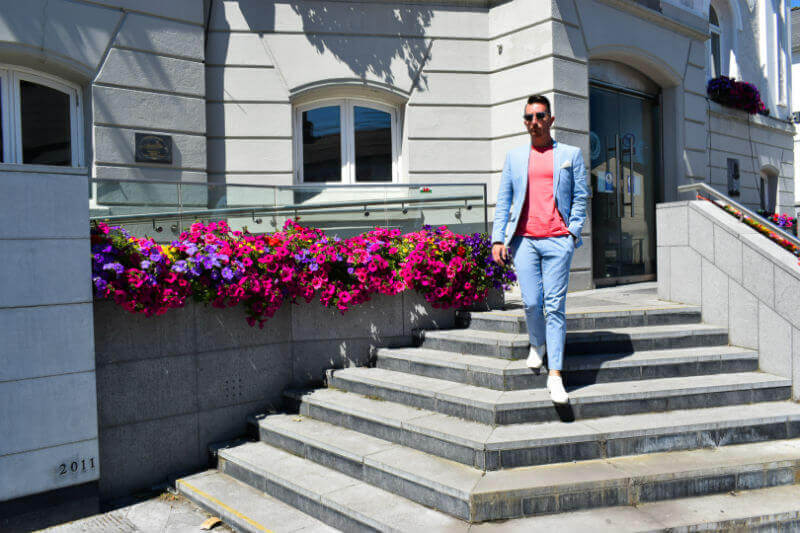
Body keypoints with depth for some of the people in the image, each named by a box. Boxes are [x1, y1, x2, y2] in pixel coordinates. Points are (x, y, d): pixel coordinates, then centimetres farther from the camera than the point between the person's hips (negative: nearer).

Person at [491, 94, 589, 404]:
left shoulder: (570, 154, 12)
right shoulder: (514, 157, 15)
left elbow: (581, 196, 11)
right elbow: (503, 201, 12)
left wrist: (573, 231, -3)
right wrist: (497, 239, 3)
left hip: (557, 240, -1)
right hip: (524, 239, 2)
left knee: (555, 306, -5)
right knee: (531, 303, -1)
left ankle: (555, 375, -2)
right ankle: (537, 344, 31)